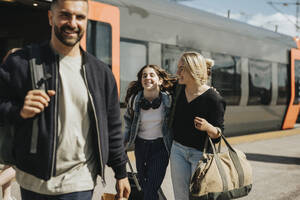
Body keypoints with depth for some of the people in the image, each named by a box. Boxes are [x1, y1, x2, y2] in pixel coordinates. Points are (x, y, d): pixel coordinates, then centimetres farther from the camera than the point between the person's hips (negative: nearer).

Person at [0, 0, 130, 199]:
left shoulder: (101, 72, 4)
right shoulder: (21, 62, -4)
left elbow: (112, 128, 8)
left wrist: (121, 172, 9)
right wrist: (19, 111, -21)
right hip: (33, 182, 0)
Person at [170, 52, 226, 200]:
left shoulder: (213, 98, -17)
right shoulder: (180, 90, 2)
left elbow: (219, 134, -14)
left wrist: (208, 127, -33)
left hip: (200, 154, -5)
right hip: (177, 149, 5)